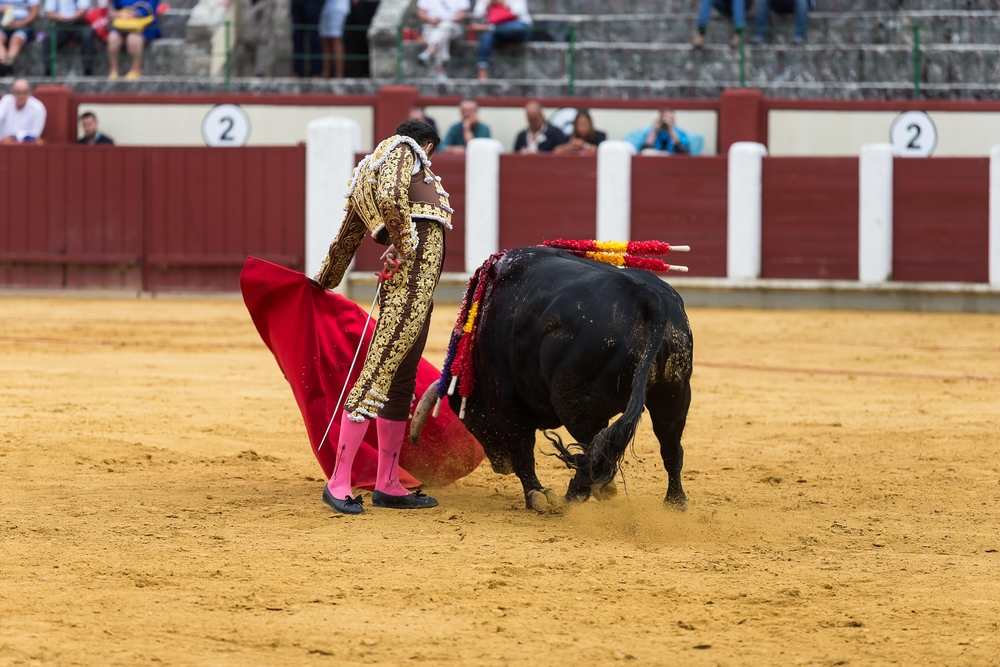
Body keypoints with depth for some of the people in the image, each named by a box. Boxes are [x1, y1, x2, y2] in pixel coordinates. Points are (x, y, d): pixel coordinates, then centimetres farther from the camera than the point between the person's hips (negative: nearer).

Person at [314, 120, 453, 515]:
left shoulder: (365, 176, 25)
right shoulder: (404, 150, 1)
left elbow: (344, 241, 33)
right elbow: (391, 196, -21)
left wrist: (324, 284, 45)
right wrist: (403, 242, -12)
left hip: (416, 285, 10)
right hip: (412, 277, -10)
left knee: (401, 379, 13)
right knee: (380, 371, -12)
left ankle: (387, 486, 19)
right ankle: (338, 482, -16)